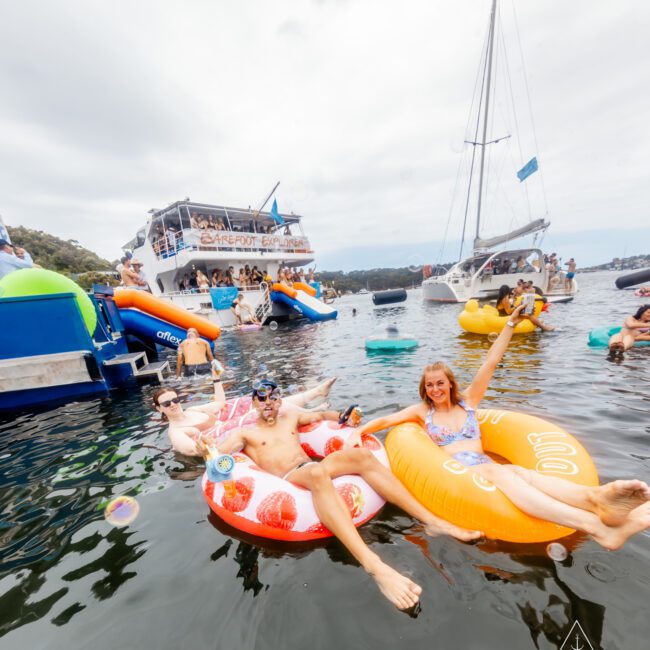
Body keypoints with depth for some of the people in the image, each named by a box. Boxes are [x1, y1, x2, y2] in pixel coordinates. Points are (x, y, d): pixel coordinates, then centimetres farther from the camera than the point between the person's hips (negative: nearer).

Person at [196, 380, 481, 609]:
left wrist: (342, 417, 12)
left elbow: (320, 415, 29)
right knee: (317, 471, -41)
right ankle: (374, 567, -54)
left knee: (362, 455, -20)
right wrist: (206, 452, -23)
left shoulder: (290, 416, 23)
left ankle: (432, 521, -22)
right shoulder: (245, 432, 11)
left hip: (311, 470, 5)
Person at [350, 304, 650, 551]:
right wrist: (359, 431, -12)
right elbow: (385, 420, 7)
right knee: (500, 472, -35)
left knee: (517, 472, -33)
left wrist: (511, 324, 5)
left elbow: (490, 364, 8)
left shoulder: (467, 402, 15)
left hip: (485, 467, 3)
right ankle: (598, 527, -56)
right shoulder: (423, 411, 12)